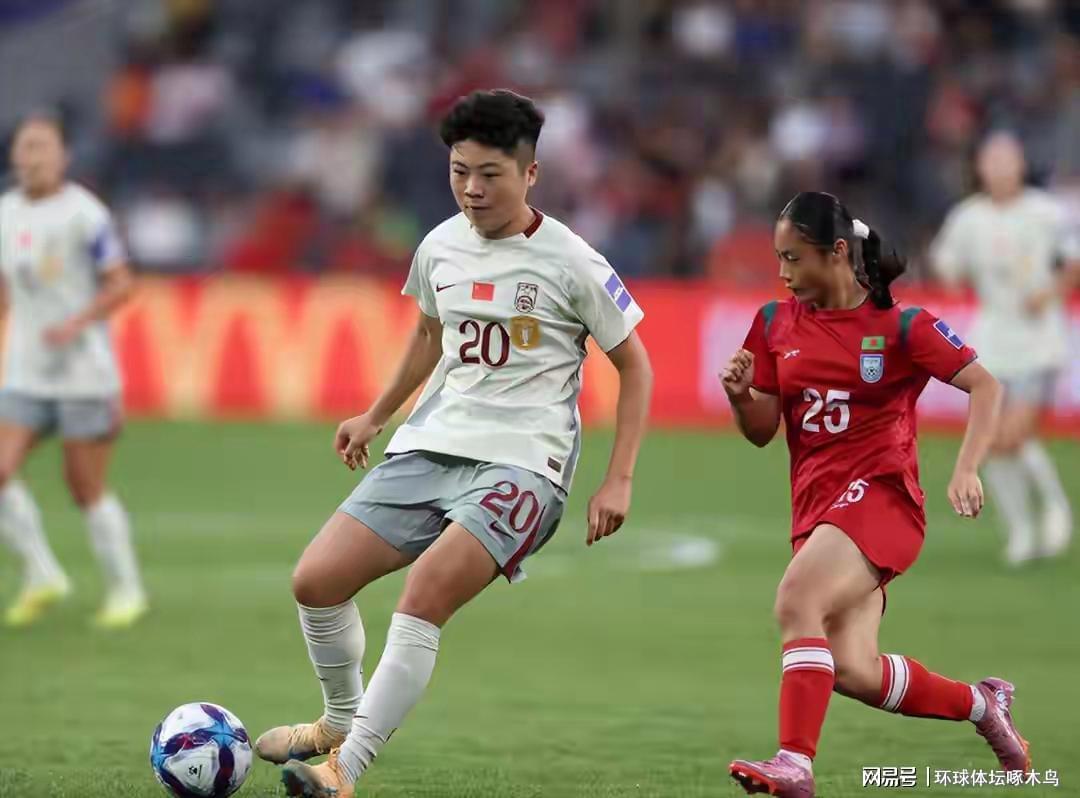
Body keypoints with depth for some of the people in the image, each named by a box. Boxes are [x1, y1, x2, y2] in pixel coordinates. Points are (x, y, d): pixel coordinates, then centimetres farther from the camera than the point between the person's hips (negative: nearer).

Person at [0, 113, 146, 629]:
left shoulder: (84, 213, -11)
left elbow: (121, 284, -11)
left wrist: (75, 324, -22)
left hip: (84, 373, -6)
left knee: (87, 489, 0)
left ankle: (125, 590, 17)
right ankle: (41, 576, 6)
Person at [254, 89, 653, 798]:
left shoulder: (571, 263, -6)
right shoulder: (440, 247, 9)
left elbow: (635, 367, 1)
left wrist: (618, 482, -6)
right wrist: (376, 416, 35)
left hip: (522, 464, -6)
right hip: (431, 447, 6)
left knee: (425, 596, -27)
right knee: (316, 581, -6)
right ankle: (341, 722, 22)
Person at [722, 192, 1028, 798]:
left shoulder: (900, 326, -6)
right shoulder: (777, 323, 8)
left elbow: (986, 386, -7)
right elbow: (762, 431, 11)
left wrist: (967, 470, -20)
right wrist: (740, 395, -11)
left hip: (880, 494, -6)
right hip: (816, 504, 6)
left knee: (797, 600, -30)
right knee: (852, 673, -2)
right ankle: (981, 704, 24)